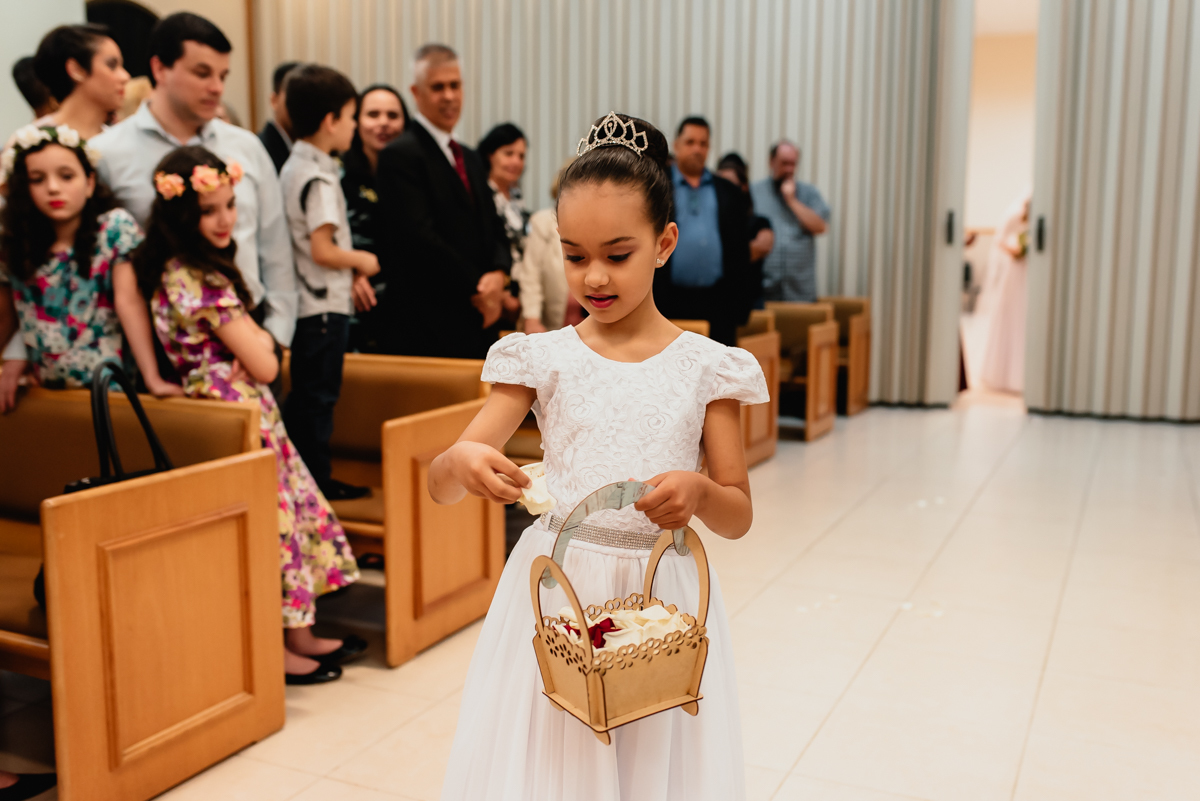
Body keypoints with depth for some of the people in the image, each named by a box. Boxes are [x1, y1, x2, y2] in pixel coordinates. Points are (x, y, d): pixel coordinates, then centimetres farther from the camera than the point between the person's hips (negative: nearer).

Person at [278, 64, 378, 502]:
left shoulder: (294, 167, 13)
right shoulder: (319, 178, -17)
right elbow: (323, 250, -22)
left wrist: (351, 275, 12)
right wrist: (362, 261, -6)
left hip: (305, 302, 10)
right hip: (325, 305, -10)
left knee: (306, 395, 14)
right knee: (318, 397, -1)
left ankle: (308, 479, 23)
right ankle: (318, 482, 7)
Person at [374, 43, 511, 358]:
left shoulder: (471, 159, 21)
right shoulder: (400, 155, -6)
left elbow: (494, 229, 18)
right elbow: (419, 237, -15)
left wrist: (498, 273, -4)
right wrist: (475, 288, -10)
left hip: (479, 324, 8)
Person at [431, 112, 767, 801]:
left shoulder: (705, 367, -1)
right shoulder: (544, 358, -1)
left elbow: (739, 517, 2)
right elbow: (440, 487, -3)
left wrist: (699, 492, -20)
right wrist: (461, 461, -27)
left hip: (663, 599, 0)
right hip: (557, 588, 0)